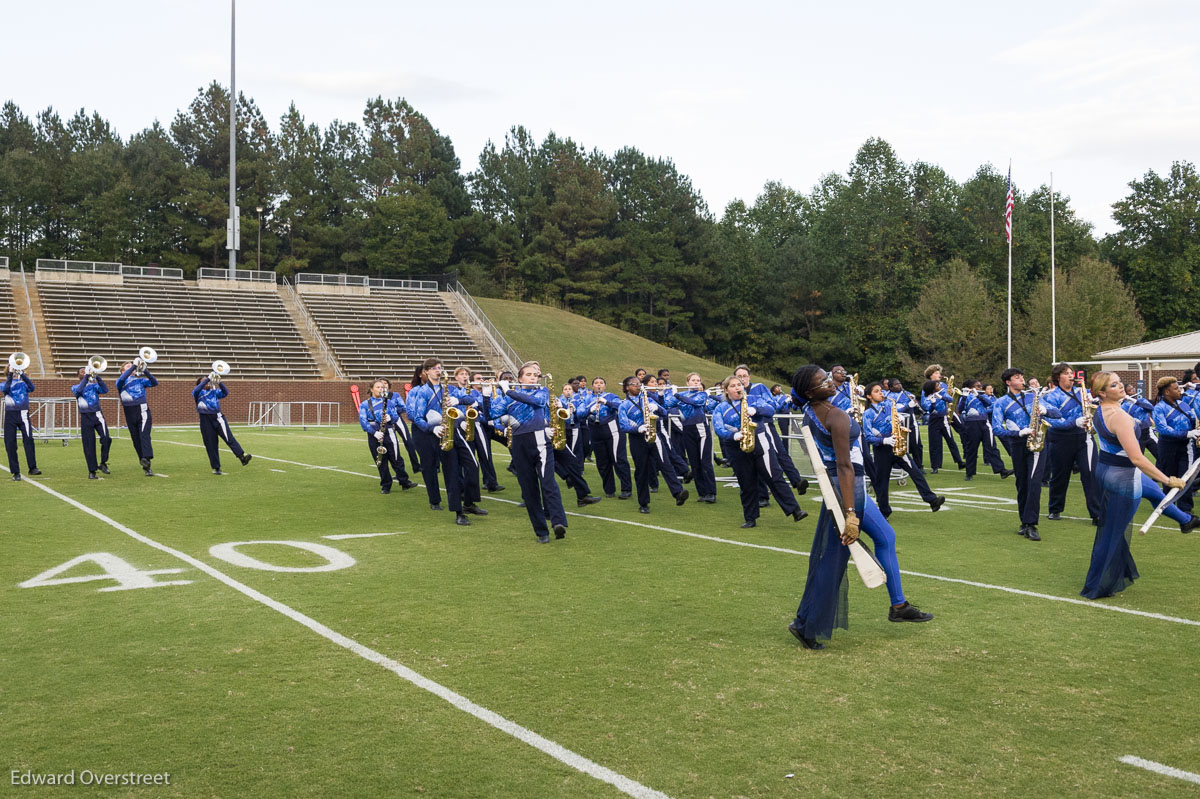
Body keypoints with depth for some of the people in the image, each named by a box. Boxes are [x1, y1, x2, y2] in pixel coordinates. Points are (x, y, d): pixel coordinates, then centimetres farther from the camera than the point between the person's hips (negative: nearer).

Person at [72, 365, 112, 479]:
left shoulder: (94, 385, 14)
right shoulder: (75, 387, 11)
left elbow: (105, 390, -5)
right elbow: (79, 390, -13)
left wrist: (97, 377, -13)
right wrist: (86, 377, -15)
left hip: (97, 415, 1)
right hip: (86, 417, -1)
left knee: (106, 438, -19)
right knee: (89, 445, -2)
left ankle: (103, 463, -1)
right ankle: (92, 471, 4)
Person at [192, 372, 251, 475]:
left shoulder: (214, 391, 18)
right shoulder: (198, 393, 9)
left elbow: (225, 393, 3)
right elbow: (196, 390, -14)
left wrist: (219, 382, -11)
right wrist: (208, 378, -17)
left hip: (217, 417, 1)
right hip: (205, 420, -1)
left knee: (229, 437, -18)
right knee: (210, 444, 2)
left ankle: (242, 456, -33)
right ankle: (216, 467, 12)